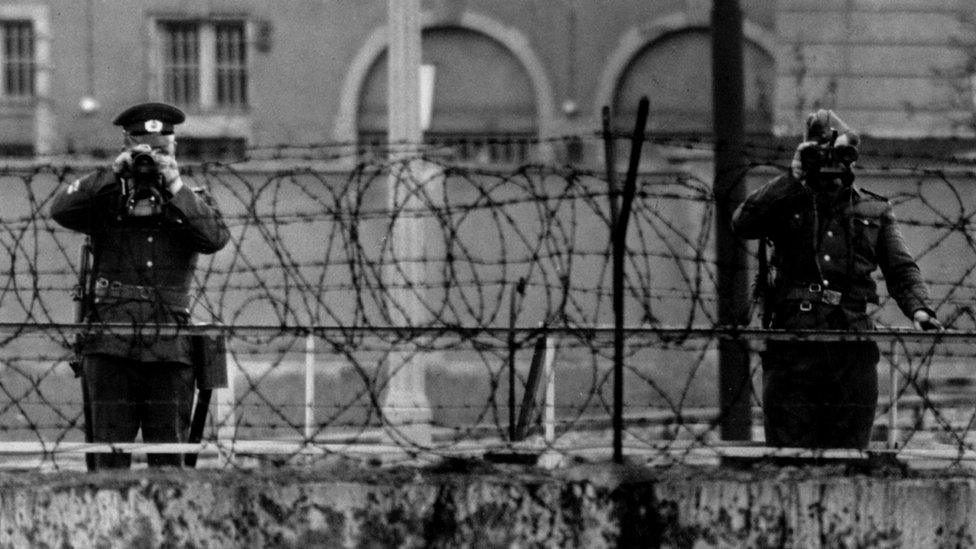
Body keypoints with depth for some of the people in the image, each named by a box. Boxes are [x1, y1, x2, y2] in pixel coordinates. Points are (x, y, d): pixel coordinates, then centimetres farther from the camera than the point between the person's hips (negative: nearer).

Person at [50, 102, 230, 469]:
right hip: (110, 345, -1)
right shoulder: (107, 198, 12)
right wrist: (112, 174, -12)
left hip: (170, 349, 1)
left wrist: (174, 186, -12)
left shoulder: (192, 201, 14)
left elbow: (216, 238, -7)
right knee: (109, 457, -4)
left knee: (169, 458, -2)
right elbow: (60, 210, -7)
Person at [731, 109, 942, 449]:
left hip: (853, 352, 2)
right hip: (792, 350, -2)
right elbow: (742, 223, -8)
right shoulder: (787, 204, 10)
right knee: (789, 459, -4)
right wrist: (793, 179, -7)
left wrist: (918, 308, -10)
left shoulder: (874, 211, 15)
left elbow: (901, 270, 10)